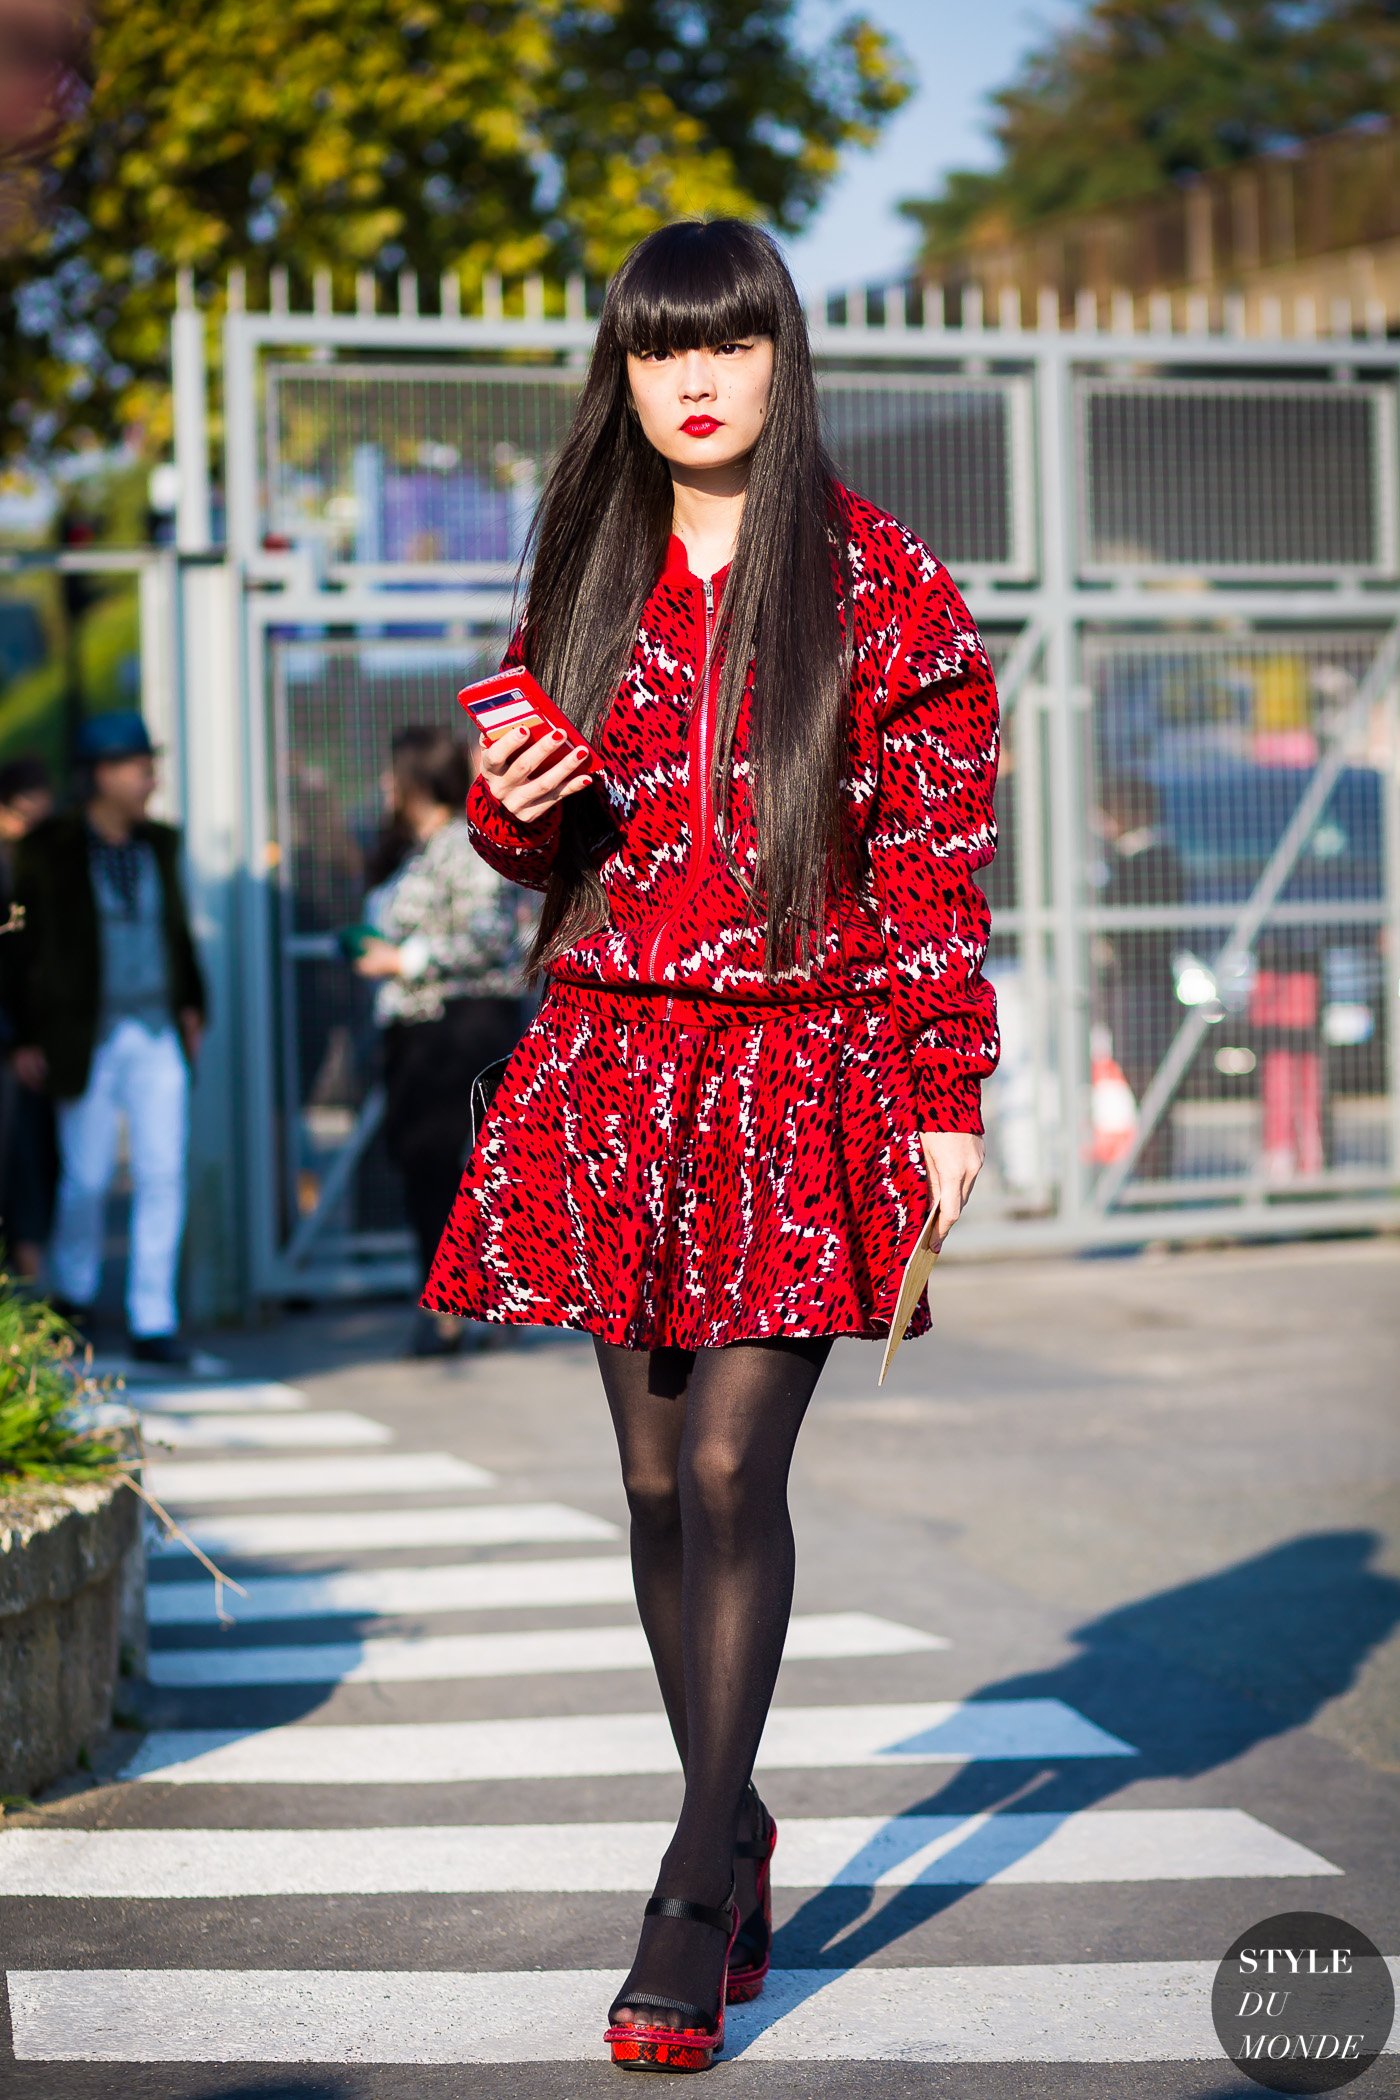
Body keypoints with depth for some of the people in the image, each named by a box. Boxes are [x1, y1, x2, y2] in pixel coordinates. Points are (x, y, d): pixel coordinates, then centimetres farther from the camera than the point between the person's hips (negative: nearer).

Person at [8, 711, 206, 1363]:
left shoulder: (159, 844, 9)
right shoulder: (49, 849, -4)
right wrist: (26, 1037, -5)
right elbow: (28, 944, -3)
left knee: (164, 1174, -3)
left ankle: (153, 1322, 3)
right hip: (89, 1039, -4)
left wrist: (191, 1004, 11)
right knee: (86, 1178, 5)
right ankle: (73, 1296, 30)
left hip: (158, 1034, 4)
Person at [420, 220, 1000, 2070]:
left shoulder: (882, 589, -1)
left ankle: (699, 1885, -2)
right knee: (657, 1479, 7)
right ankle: (738, 1837, 23)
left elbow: (940, 871, -2)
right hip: (613, 1063, 4)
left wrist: (947, 1099, -6)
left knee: (734, 1470, -10)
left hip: (803, 1066, -4)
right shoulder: (588, 576, 11)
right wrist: (510, 804, -5)